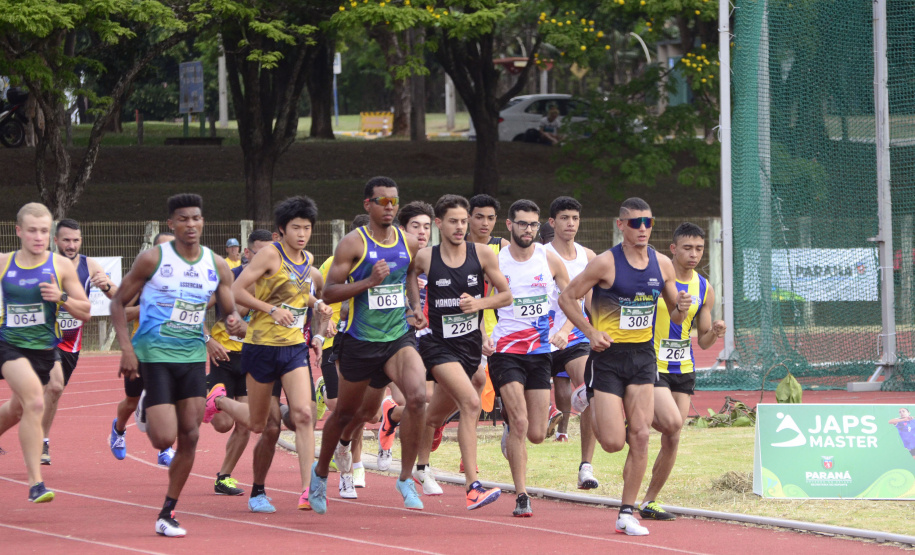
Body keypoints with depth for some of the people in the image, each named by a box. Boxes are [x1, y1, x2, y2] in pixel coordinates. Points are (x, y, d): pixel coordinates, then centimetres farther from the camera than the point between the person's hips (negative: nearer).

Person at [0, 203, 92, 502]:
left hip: (45, 350, 2)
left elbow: (85, 312, 0)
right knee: (35, 402, -24)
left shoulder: (61, 266, -2)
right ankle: (35, 482, -23)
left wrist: (61, 298, -17)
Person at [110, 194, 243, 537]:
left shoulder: (217, 266, 3)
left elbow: (230, 312, 11)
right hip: (155, 354, -4)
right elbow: (118, 303, -3)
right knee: (164, 439, -14)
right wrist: (127, 349, -14)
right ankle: (147, 411, 23)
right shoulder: (153, 259, -9)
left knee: (190, 437, 0)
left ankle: (167, 515, 12)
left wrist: (233, 322, -15)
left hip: (193, 355, 4)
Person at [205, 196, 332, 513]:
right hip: (262, 345, -4)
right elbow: (236, 291, -14)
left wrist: (316, 303, 9)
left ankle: (307, 490, -18)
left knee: (303, 413, -14)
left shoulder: (308, 261, 9)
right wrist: (272, 310, -22)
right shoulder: (270, 254, -11)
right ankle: (219, 400, 41)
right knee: (258, 423, 9)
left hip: (295, 347, 4)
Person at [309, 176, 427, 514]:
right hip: (360, 342, -3)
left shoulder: (409, 243, 5)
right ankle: (320, 473, 37)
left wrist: (414, 307, 12)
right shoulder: (353, 244, -9)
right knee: (347, 411, 11)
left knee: (417, 396, -22)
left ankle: (406, 478, -11)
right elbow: (328, 293, -13)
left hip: (399, 337, 3)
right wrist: (369, 282, -23)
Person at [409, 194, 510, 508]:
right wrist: (416, 308, 5)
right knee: (471, 403, -25)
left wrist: (480, 303, -12)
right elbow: (409, 274, 14)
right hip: (438, 342, -4)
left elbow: (506, 295, 4)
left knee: (438, 413, 20)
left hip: (470, 343, 4)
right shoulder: (424, 258, -8)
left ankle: (422, 468, 51)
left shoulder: (482, 255, -3)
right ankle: (473, 487, -28)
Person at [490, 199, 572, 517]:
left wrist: (564, 330, -8)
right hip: (506, 351, -3)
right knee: (520, 424, -17)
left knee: (536, 434, 4)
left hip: (540, 352, 3)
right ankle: (521, 496, -10)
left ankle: (510, 424, 40)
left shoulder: (549, 260, 2)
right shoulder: (494, 262, -4)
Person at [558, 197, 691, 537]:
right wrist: (591, 333, -14)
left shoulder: (662, 264, 3)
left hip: (642, 355, 4)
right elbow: (567, 298, -4)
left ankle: (627, 514, 2)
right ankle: (589, 406, 29)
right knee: (613, 442, -7)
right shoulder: (606, 263, -11)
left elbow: (675, 317, 12)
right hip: (608, 356, -4)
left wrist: (681, 309, -12)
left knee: (640, 436, -7)